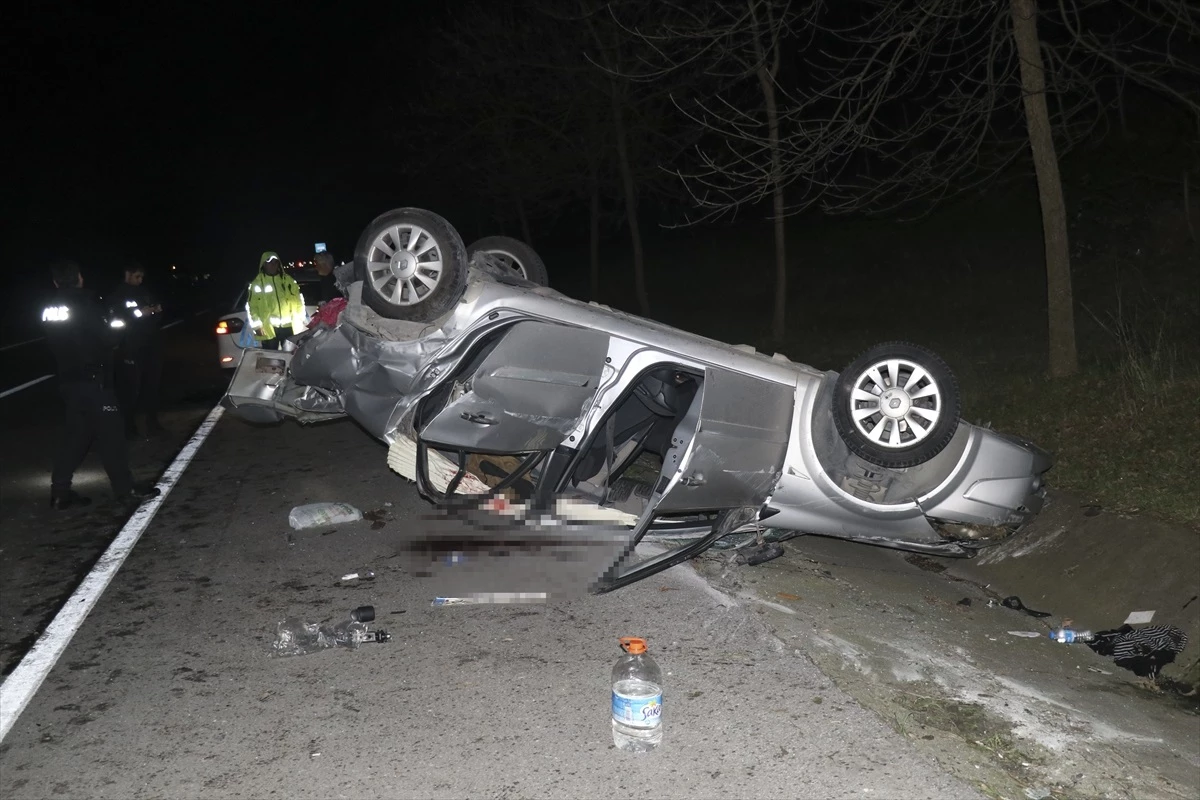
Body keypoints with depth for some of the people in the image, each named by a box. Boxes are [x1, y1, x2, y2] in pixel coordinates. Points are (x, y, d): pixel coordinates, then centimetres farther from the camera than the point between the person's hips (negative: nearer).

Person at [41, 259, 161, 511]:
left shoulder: (50, 310, 9)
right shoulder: (85, 301, -13)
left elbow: (56, 344, 17)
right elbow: (105, 339, -16)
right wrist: (117, 328, 6)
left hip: (68, 379, 7)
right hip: (92, 378, -7)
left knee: (76, 434, 15)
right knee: (110, 434, -4)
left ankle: (60, 491, 16)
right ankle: (127, 491, -1)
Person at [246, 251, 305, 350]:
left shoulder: (288, 280, 7)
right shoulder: (257, 283, 1)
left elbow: (298, 300, 10)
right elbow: (251, 306, 0)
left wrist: (300, 318, 2)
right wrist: (257, 325, -8)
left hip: (289, 326, 2)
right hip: (268, 328, -2)